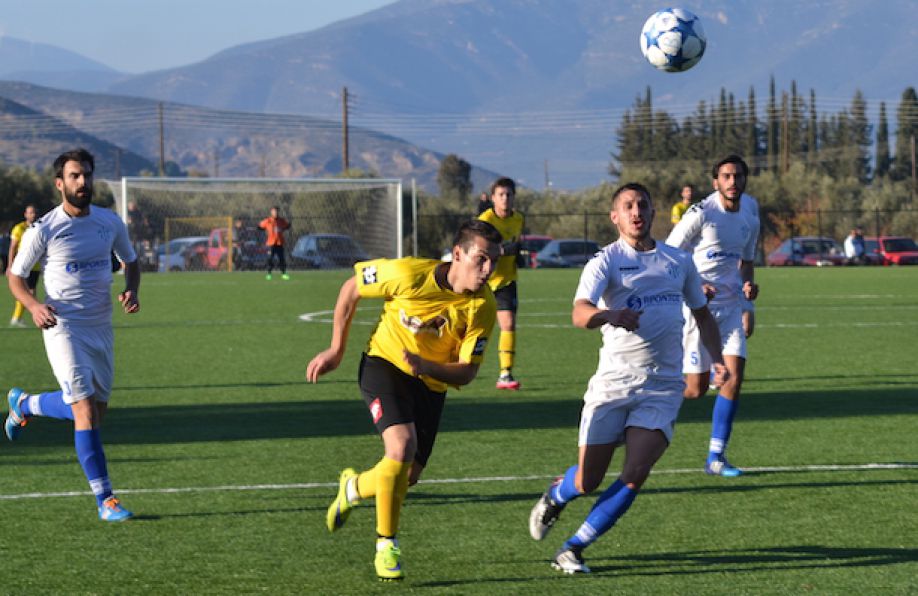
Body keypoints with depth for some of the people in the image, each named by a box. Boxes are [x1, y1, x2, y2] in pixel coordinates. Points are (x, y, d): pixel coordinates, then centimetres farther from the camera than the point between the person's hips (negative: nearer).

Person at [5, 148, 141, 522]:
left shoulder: (110, 223, 3)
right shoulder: (43, 231, -9)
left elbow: (131, 262, 19)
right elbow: (16, 277, 0)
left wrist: (131, 291, -3)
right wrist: (34, 306, -20)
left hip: (101, 328, 6)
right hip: (63, 327, -6)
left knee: (97, 409, 14)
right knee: (85, 410, -16)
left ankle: (24, 404, 41)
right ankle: (105, 500, -11)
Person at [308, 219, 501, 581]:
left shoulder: (482, 307, -17)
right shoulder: (409, 275, -25)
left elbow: (466, 373, -14)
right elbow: (351, 289, -7)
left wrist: (427, 366, -35)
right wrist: (336, 350, -2)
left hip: (430, 385, 4)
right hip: (384, 364, -4)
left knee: (407, 477, 2)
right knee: (402, 446, -26)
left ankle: (354, 487, 38)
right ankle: (386, 546, -9)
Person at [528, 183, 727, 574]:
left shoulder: (679, 261, 12)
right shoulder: (605, 262, -3)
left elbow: (702, 313, 26)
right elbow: (580, 313, -21)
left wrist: (717, 359, 11)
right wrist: (611, 315, -43)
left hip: (663, 387, 3)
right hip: (613, 382, -3)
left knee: (636, 474, -15)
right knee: (588, 480, 0)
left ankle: (573, 549, -3)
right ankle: (555, 496, 37)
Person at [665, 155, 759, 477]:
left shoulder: (750, 221, 8)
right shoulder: (700, 214, -12)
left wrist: (748, 284, 2)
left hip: (730, 306, 6)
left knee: (735, 375, -8)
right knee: (696, 388, -7)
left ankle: (716, 456, -1)